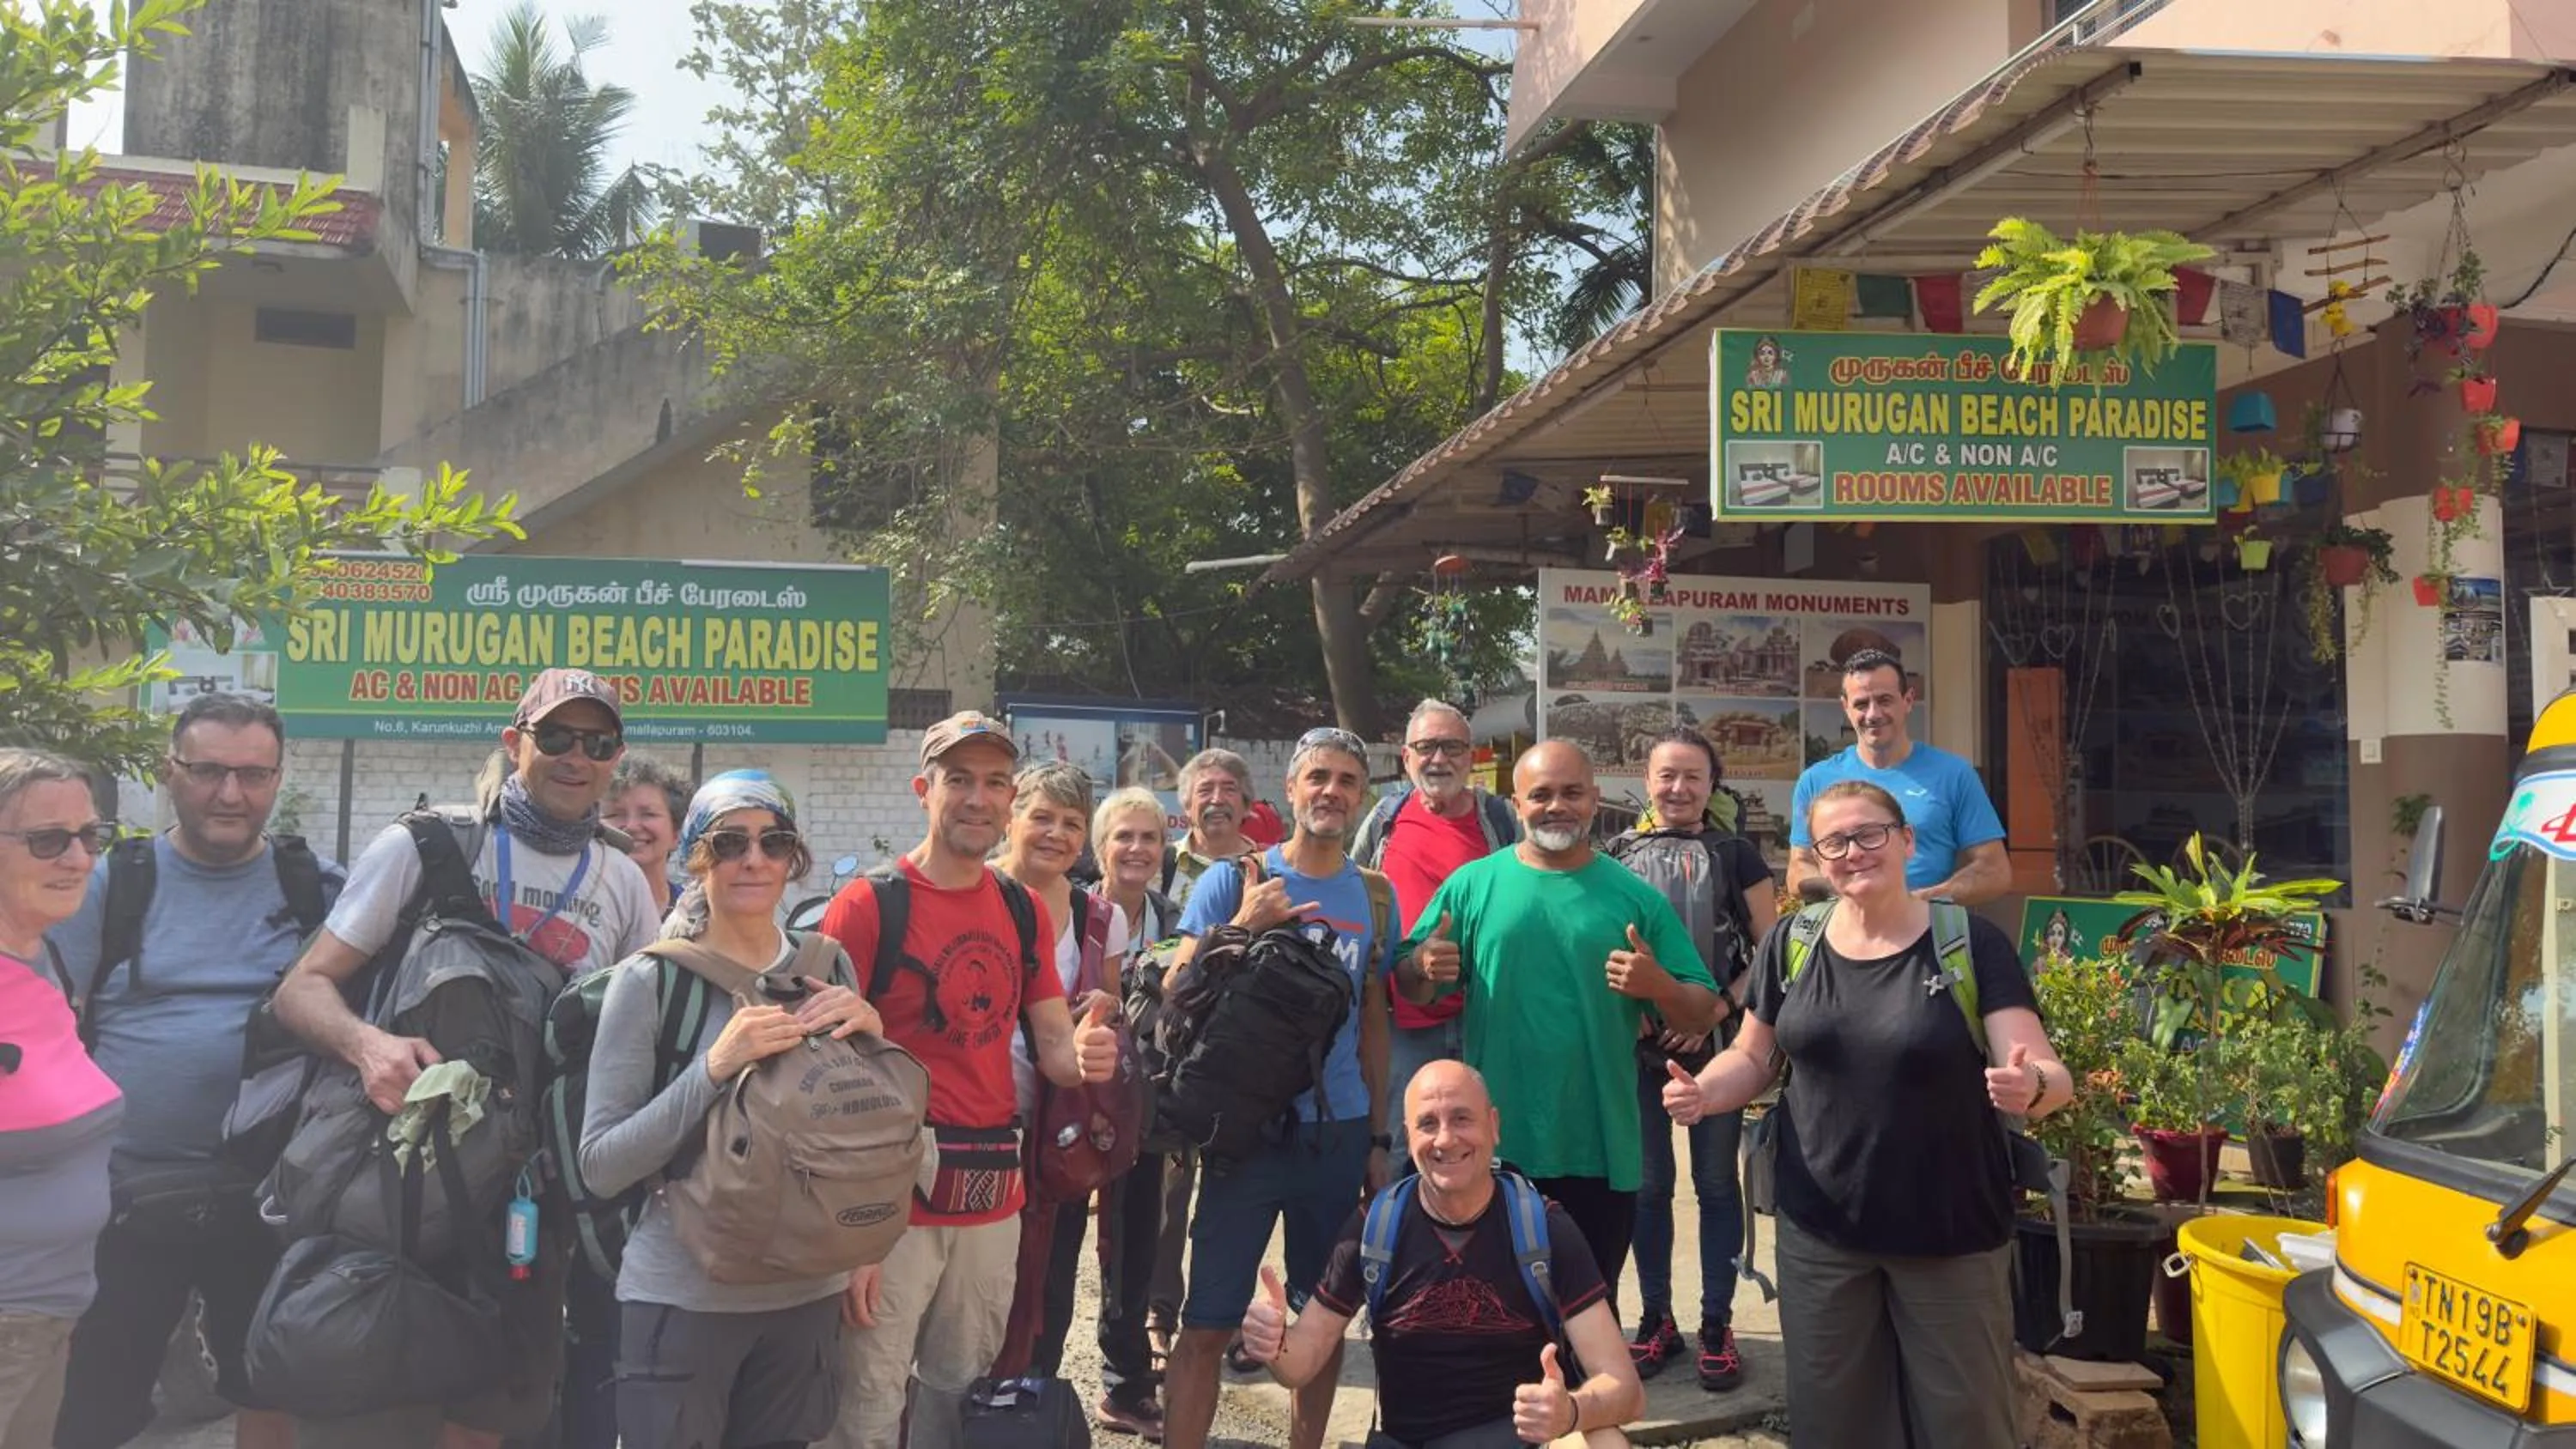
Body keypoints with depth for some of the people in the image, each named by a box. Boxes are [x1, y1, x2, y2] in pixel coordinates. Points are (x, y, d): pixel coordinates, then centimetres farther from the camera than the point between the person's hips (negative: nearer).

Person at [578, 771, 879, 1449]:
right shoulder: (651, 979, -9)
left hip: (809, 1292, 4)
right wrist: (714, 1068, -24)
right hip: (681, 1297, -4)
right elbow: (600, 1164, -11)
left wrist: (872, 1036, -9)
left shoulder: (828, 969, 2)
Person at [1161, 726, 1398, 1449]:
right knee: (1207, 1325, -3)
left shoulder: (1375, 895, 8)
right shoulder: (1234, 880, -3)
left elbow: (1373, 1021, 13)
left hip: (1341, 1135, 4)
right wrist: (1241, 929, -19)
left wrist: (1379, 1138, 12)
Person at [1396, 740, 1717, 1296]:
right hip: (1493, 1148, 0)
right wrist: (1423, 967, -17)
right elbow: (1412, 988, 7)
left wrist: (1659, 986, -18)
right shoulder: (1471, 885, 2)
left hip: (1601, 1155, 0)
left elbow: (1700, 1017, 4)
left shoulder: (1636, 897, 2)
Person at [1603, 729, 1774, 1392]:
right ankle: (1656, 1318, 21)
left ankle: (1717, 1325, 16)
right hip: (1637, 1041, 1)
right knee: (1648, 1184, 9)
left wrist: (1716, 1009, -11)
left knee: (1716, 1182, 6)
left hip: (1716, 1041, -1)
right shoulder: (1618, 855, 5)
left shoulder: (1736, 855, 3)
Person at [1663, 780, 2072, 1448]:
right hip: (1821, 1229, 3)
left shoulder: (1972, 944, -10)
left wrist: (2030, 1086, -38)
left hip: (1951, 1234, -2)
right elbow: (1753, 1058, 8)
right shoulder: (1792, 944, -1)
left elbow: (2048, 1073, -15)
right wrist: (1701, 1092, -12)